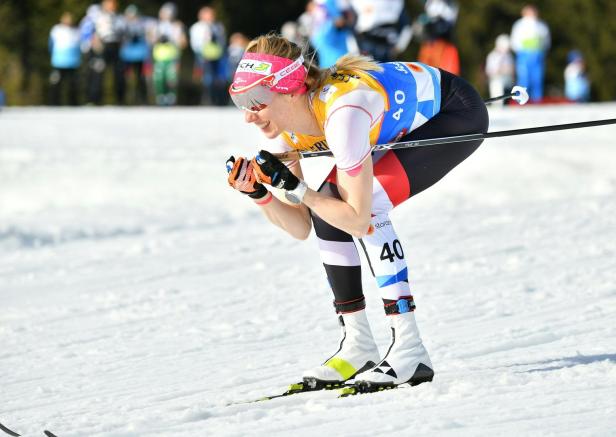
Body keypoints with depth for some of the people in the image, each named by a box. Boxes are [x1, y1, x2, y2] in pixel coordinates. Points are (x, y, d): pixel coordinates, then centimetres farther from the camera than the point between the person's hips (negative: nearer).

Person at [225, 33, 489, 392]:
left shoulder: (340, 113, -37)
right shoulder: (282, 125, -13)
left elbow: (359, 219, -34)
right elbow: (300, 228, -6)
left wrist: (292, 187, -34)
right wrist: (259, 193, -21)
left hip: (458, 113, -8)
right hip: (413, 116, 8)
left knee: (365, 205, -25)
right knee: (326, 208, -5)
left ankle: (410, 349, -22)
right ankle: (359, 347, 4)